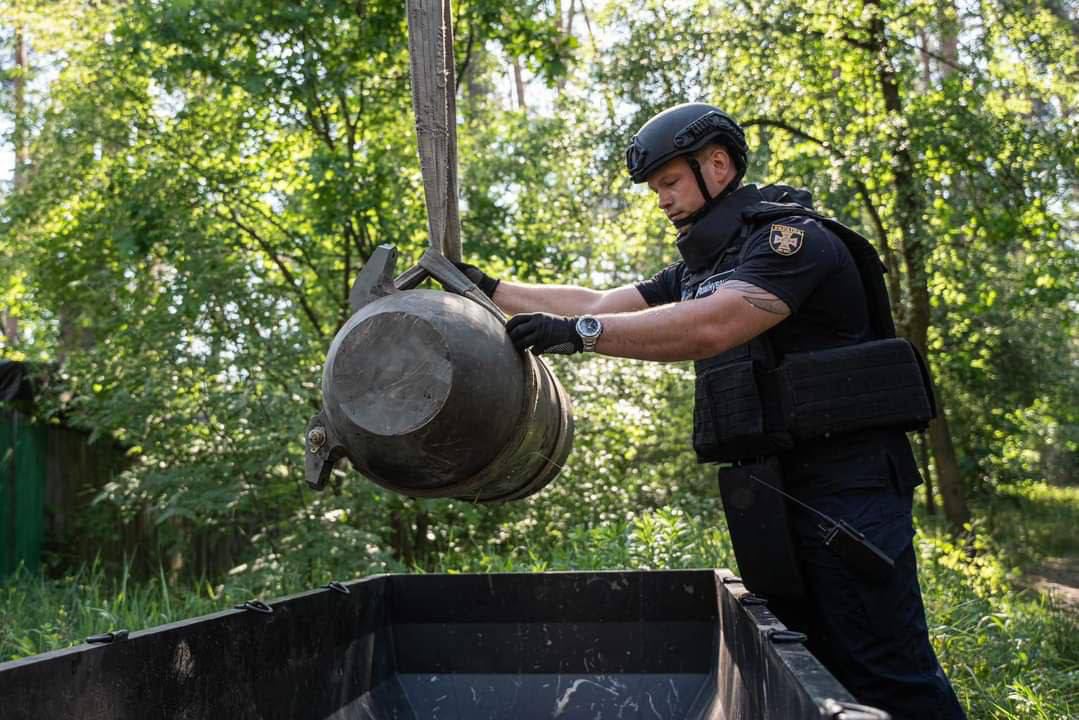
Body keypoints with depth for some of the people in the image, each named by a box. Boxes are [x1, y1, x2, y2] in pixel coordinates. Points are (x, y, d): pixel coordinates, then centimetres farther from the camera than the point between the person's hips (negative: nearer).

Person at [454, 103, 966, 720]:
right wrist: (491, 291, 14)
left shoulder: (794, 237, -10)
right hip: (771, 490, 9)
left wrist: (578, 332, -30)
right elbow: (599, 303, 19)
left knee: (886, 671, -6)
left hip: (845, 485, -8)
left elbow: (711, 327, -26)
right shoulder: (702, 266, 18)